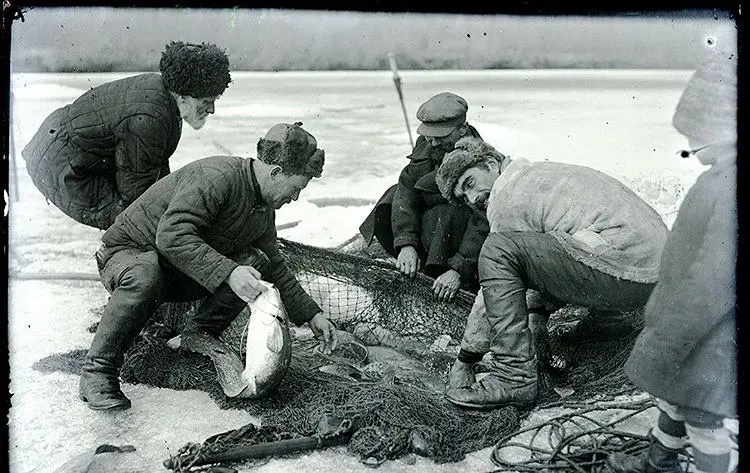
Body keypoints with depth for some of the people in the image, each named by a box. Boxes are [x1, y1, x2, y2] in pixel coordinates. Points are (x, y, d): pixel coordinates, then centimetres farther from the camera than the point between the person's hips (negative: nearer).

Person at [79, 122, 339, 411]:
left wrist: (311, 315, 7)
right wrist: (227, 273, -43)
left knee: (258, 263, -13)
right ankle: (97, 372, -26)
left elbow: (275, 269, 12)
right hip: (127, 252, -7)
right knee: (145, 276, -43)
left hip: (180, 276, 7)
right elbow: (171, 235, -37)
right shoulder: (216, 176, -27)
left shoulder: (264, 211, 2)